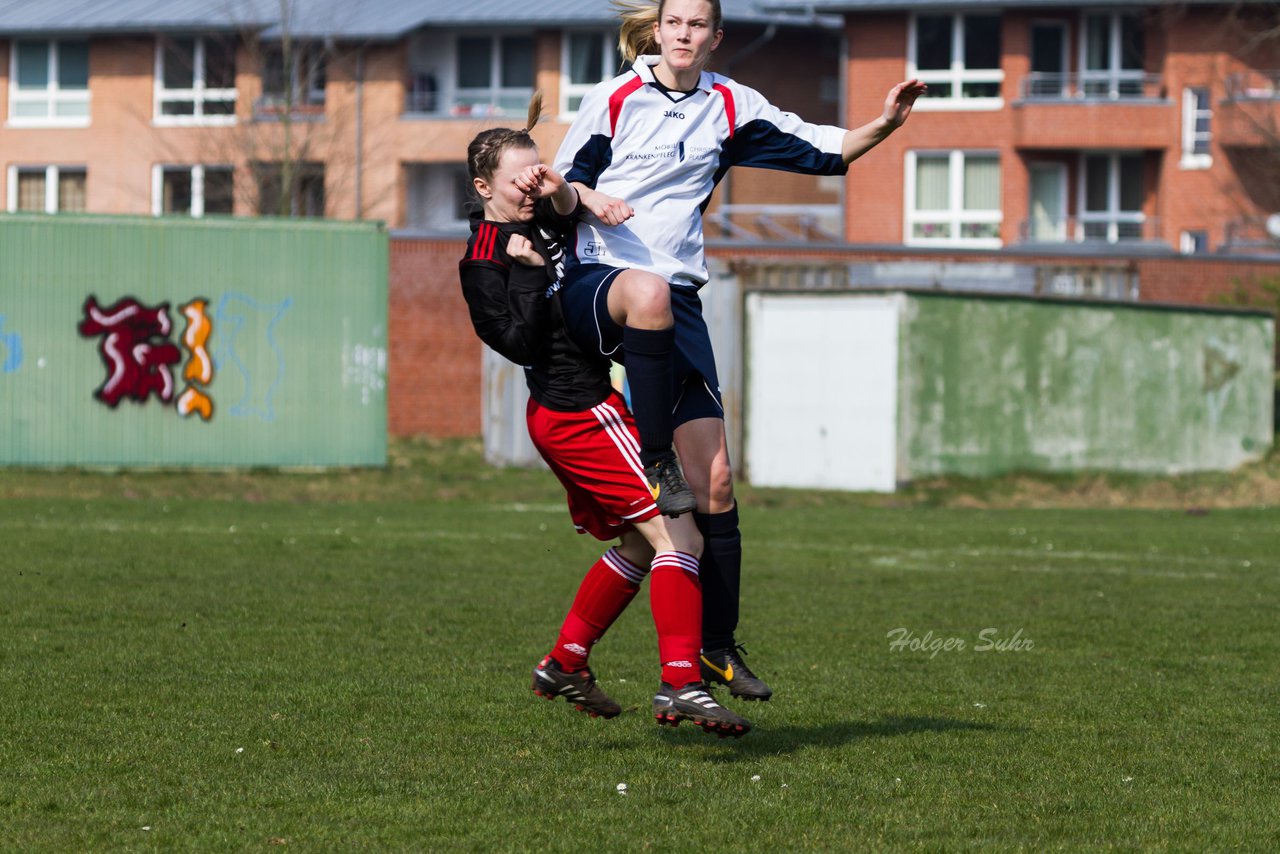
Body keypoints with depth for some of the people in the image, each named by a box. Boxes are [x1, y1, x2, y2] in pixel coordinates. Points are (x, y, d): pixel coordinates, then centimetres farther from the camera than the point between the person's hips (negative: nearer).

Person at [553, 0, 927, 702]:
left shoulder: (730, 107, 10)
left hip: (677, 303, 3)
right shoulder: (616, 98, 3)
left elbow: (816, 150, 9)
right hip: (596, 283, -3)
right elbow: (563, 181, 11)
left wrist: (882, 127, -7)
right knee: (650, 291, -44)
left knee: (714, 480, -3)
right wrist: (592, 201, -10)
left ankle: (716, 648, 7)